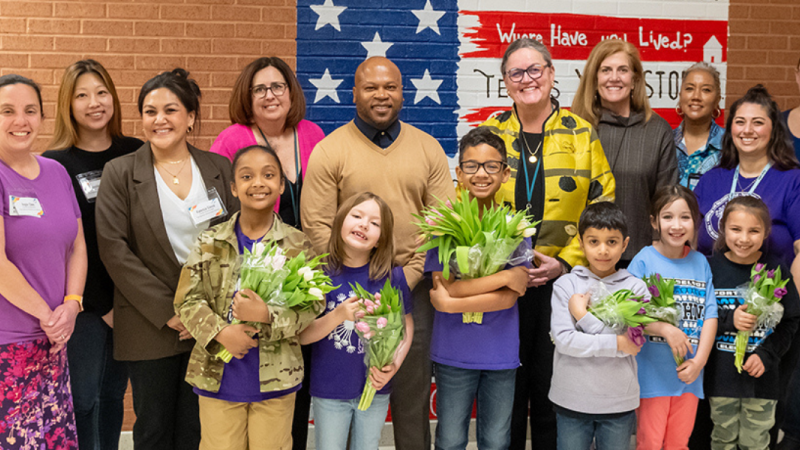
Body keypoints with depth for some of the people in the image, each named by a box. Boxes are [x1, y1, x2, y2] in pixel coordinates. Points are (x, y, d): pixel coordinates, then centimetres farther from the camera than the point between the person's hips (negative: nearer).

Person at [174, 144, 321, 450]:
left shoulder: (298, 245, -2)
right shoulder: (210, 243, 0)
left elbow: (312, 306, -7)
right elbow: (187, 300, -1)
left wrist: (267, 316, -22)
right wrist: (220, 332, -16)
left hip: (276, 379, 0)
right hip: (218, 377, 1)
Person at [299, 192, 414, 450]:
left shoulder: (393, 276, -7)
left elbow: (407, 327, 2)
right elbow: (302, 336, -10)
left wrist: (394, 365, -13)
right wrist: (338, 316, -25)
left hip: (375, 390, 1)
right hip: (329, 391, -1)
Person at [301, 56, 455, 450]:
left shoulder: (428, 148, 6)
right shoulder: (329, 151, -2)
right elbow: (317, 227, -7)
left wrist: (409, 276, -7)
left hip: (413, 289, 2)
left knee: (413, 393, 11)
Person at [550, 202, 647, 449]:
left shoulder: (636, 288, -3)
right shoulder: (565, 285, -3)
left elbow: (631, 345, -12)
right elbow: (564, 340, -13)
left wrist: (583, 315, -13)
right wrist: (616, 343, -16)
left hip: (619, 403, 0)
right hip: (572, 400, 0)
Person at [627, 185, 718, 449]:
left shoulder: (701, 263, 6)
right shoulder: (644, 260, -7)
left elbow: (710, 315, 3)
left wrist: (699, 361, -7)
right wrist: (666, 329, -23)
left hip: (689, 372, 4)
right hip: (652, 374, -4)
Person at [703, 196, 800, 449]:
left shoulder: (776, 270, -3)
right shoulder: (711, 268, -4)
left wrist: (766, 354, -11)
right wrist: (729, 320, -20)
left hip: (762, 378, 0)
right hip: (721, 375, 0)